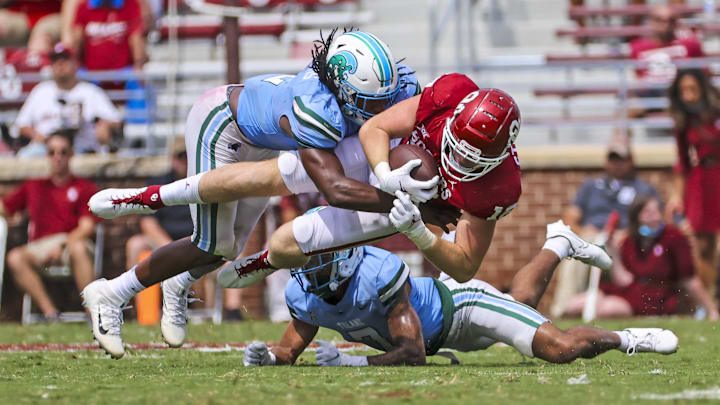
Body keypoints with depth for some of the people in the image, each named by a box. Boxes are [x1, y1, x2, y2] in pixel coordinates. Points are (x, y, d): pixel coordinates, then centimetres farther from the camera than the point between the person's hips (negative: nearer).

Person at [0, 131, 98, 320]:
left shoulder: (84, 187, 12)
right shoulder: (32, 187, 24)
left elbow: (86, 227, -1)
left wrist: (62, 245, -17)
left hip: (71, 242, -3)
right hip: (39, 246, 3)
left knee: (78, 248, -39)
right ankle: (49, 312, -36)